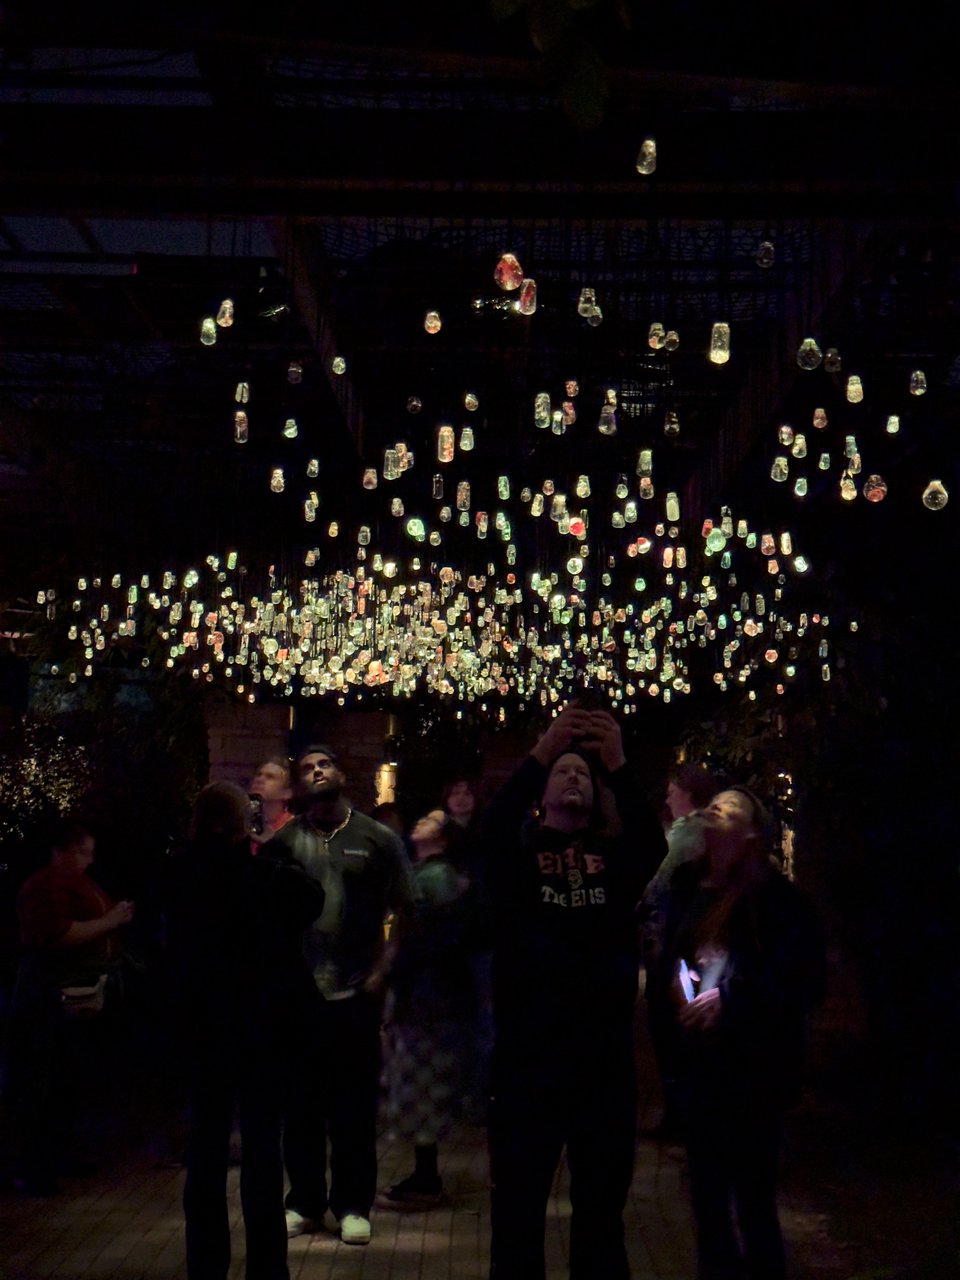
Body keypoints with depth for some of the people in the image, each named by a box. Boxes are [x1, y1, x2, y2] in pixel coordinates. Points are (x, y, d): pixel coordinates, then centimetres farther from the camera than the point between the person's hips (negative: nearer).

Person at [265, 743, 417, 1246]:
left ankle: (353, 1205, 18)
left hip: (356, 994, -1)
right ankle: (305, 1201, 22)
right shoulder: (283, 842, 6)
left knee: (355, 1105, 5)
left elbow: (401, 911, 2)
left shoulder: (377, 839, 2)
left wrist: (380, 972, -5)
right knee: (300, 1103, 7)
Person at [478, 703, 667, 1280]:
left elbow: (654, 843, -13)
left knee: (602, 1206, 13)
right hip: (528, 1052, -2)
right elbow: (492, 830, -18)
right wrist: (540, 754, -30)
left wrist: (619, 768, -29)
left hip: (605, 1054, 2)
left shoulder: (615, 853, 8)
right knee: (518, 1204, 6)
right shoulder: (519, 851, 4)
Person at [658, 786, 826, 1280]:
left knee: (753, 1201, 2)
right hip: (700, 1063, 6)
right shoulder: (692, 888, 5)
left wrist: (729, 1000, -18)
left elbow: (804, 984, -13)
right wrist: (677, 979, -5)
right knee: (708, 1197, 17)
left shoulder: (778, 900, -11)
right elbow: (668, 953, 17)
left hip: (754, 1070, -6)